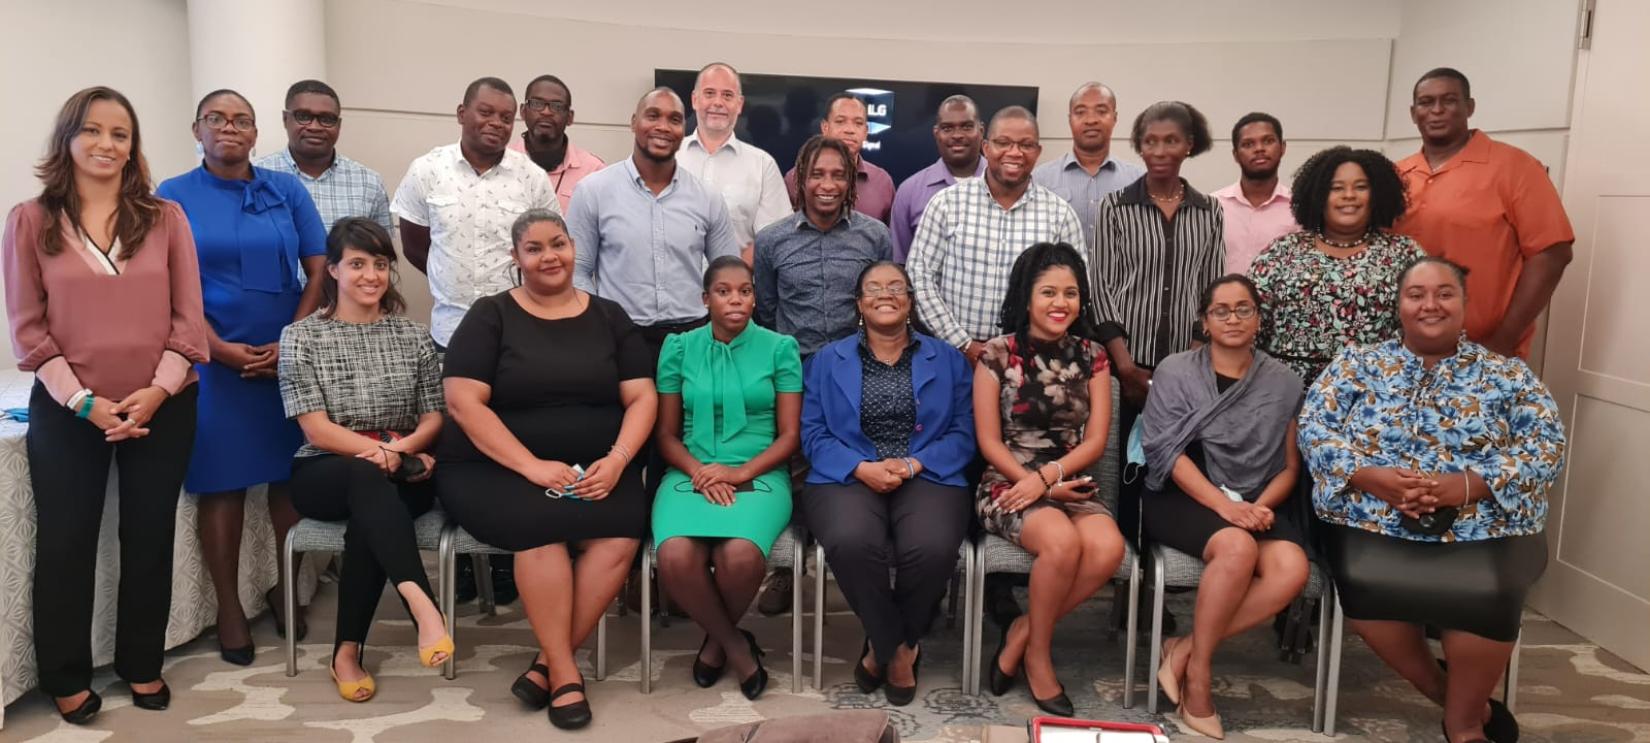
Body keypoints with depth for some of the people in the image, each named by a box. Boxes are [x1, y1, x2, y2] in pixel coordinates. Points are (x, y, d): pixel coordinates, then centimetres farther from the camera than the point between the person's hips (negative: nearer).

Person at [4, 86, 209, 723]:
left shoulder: (165, 218, 4)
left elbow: (187, 317, 0)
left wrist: (157, 390, -13)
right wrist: (83, 401, -13)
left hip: (162, 409, 1)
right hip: (66, 411, -1)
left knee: (149, 539, 10)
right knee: (65, 544, 6)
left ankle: (141, 664, 26)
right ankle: (67, 678, 22)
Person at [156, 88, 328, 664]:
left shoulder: (287, 190, 6)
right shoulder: (173, 196, 2)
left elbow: (318, 271, 3)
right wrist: (220, 349, -12)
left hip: (291, 358, 2)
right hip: (214, 362, -1)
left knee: (291, 475, 5)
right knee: (222, 482, 2)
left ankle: (288, 588, 21)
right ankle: (229, 607, 13)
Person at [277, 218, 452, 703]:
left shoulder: (412, 336, 11)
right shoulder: (301, 337, 3)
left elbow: (434, 417, 8)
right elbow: (316, 429, -6)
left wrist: (402, 448, -13)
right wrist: (378, 451, -20)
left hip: (401, 477, 2)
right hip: (325, 473, -2)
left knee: (367, 516, -34)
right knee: (368, 477, -38)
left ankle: (348, 652, -25)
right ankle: (420, 600, -55)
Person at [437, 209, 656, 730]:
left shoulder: (608, 317, 11)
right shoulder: (490, 316, 4)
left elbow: (642, 398, 6)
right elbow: (463, 403, -8)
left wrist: (616, 459, -13)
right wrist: (531, 466, -18)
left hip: (596, 471, 2)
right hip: (496, 469, -2)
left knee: (622, 534, -28)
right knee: (539, 523, -33)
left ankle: (548, 662, -14)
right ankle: (565, 671, -17)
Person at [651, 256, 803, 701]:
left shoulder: (779, 348, 5)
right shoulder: (679, 347, 9)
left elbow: (789, 435, 3)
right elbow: (665, 434, 9)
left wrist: (741, 472, -12)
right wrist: (700, 473, -10)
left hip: (760, 475, -1)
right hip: (691, 474, 1)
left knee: (741, 556, -33)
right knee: (675, 558, -31)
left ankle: (716, 641, 2)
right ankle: (735, 644, -2)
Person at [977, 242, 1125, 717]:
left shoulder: (1091, 356, 8)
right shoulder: (998, 354, -2)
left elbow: (1095, 440, 2)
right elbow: (989, 442, -4)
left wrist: (1047, 477, -14)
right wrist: (1038, 486, -14)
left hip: (1071, 485, 4)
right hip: (1009, 485, -3)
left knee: (1109, 548, -27)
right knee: (1062, 542, -33)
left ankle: (1022, 634, -8)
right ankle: (1038, 653, -7)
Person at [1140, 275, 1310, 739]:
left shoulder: (1284, 383, 11)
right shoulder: (1175, 372, 2)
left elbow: (1289, 466, 10)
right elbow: (1167, 452, -7)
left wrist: (1261, 505, -11)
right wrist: (1225, 506, -20)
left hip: (1257, 504, 4)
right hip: (1184, 497, -3)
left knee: (1292, 568, -28)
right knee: (1238, 548, -34)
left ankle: (1184, 649, -15)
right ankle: (1198, 668, -14)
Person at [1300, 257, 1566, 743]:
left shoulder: (1507, 373, 11)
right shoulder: (1358, 363, 11)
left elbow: (1546, 445, 1)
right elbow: (1313, 427, 2)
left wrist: (1467, 485, -16)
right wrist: (1369, 476, -16)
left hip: (1484, 529, 0)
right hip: (1371, 523, 0)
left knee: (1487, 596, -31)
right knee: (1365, 584, -31)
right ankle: (1457, 699, -1)